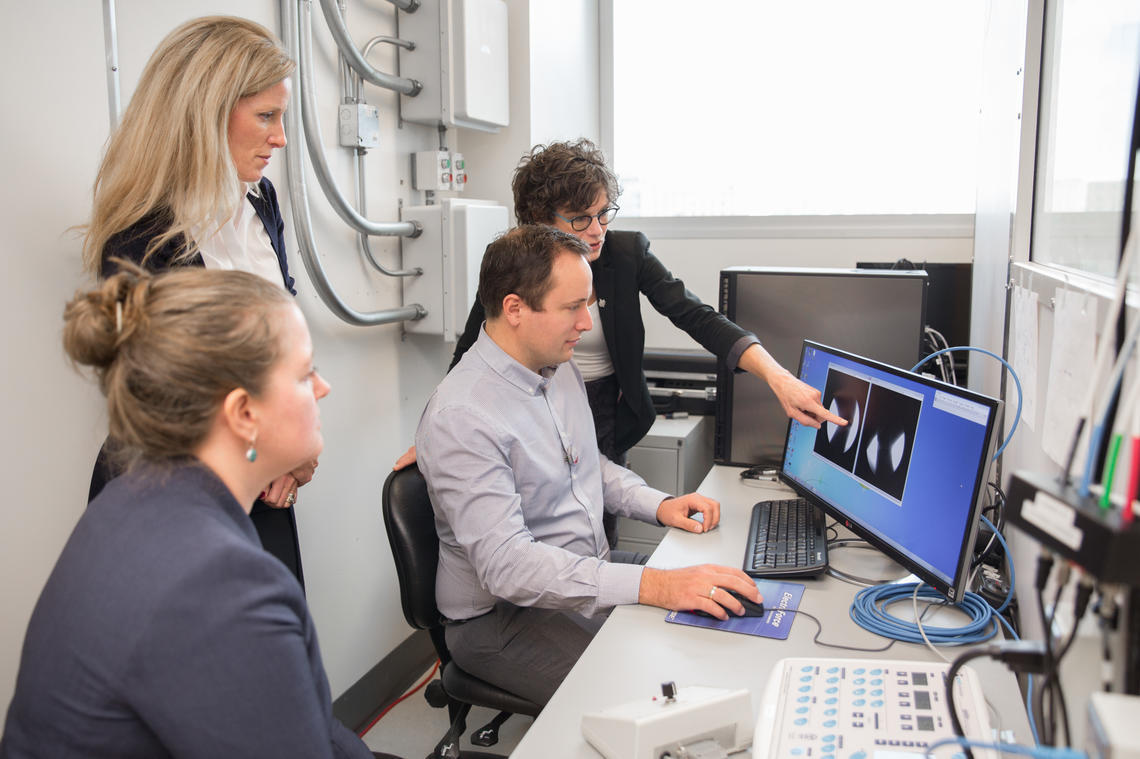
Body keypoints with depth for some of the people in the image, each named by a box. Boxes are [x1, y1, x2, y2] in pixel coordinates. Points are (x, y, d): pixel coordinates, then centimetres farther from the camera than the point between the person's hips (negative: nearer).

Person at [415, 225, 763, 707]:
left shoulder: (560, 370, 5)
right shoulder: (460, 417, -25)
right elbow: (505, 564, -32)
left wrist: (659, 504, 2)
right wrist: (651, 586, -39)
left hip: (591, 573, 9)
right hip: (503, 614, -8)